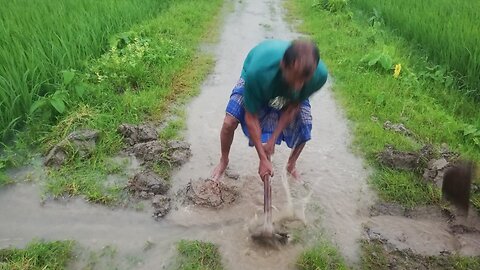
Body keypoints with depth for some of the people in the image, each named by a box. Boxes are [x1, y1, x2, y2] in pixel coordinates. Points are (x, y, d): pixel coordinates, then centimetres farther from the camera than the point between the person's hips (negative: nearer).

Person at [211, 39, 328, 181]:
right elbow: (251, 118, -34)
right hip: (254, 83, -2)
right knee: (229, 122, -15)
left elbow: (293, 107, -21)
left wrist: (273, 139, -19)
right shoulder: (258, 72, -48)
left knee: (304, 126, -9)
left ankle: (291, 164, 23)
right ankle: (224, 161, 17)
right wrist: (263, 158, -29)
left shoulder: (319, 74, -39)